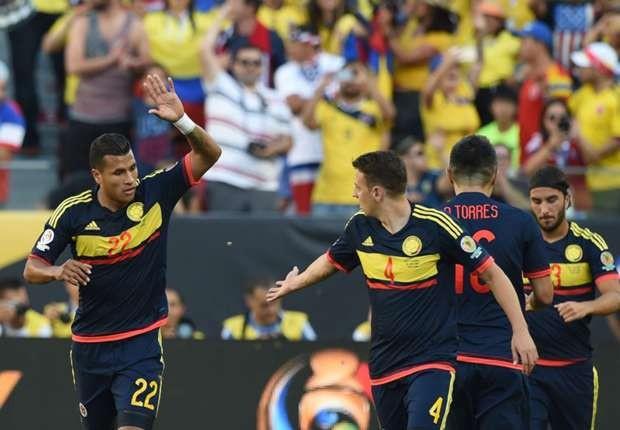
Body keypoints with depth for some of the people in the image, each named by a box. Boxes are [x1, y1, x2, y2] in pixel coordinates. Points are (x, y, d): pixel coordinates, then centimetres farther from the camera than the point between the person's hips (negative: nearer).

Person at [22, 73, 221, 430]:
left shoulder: (155, 193, -10)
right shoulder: (73, 213, -11)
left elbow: (209, 154, -16)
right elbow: (32, 269, -4)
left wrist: (181, 121, -34)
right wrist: (59, 272, -27)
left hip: (142, 343, -2)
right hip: (90, 344, 2)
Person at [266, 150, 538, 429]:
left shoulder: (435, 225, -15)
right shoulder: (360, 227, 2)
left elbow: (491, 273, -10)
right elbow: (331, 261, 25)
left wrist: (520, 331, -15)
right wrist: (294, 283, 43)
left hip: (432, 363, -6)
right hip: (384, 365, 6)